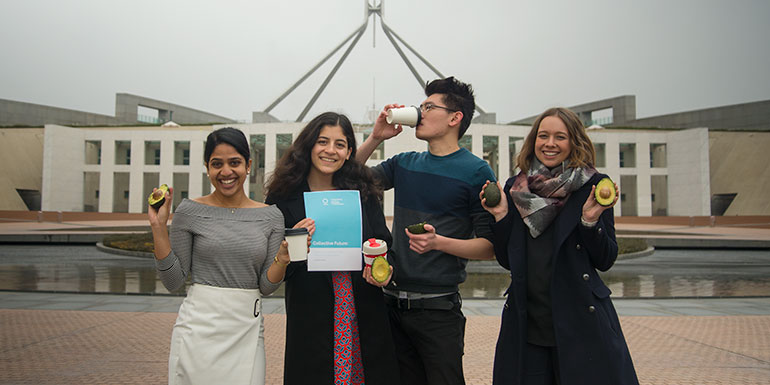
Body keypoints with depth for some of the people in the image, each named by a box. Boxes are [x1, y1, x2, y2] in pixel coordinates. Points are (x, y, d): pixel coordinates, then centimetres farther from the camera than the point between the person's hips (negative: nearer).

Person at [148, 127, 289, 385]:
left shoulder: (271, 216, 2)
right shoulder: (190, 211, -2)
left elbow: (266, 286, 3)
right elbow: (173, 281, -1)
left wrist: (283, 258, -15)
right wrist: (159, 228, -9)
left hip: (247, 331, 2)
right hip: (199, 327, -1)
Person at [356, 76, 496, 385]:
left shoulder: (476, 171, -7)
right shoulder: (405, 164, 9)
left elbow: (490, 247, -8)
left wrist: (439, 242, -24)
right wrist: (376, 137, 1)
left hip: (438, 306, -5)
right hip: (393, 301, 5)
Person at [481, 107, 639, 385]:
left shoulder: (594, 186, -1)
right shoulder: (515, 188, 6)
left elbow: (605, 261, -2)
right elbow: (506, 260, 6)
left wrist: (591, 219, -16)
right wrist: (501, 216, -6)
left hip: (581, 321, -2)